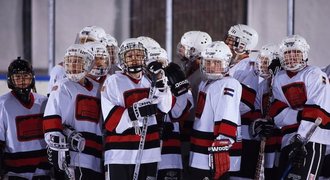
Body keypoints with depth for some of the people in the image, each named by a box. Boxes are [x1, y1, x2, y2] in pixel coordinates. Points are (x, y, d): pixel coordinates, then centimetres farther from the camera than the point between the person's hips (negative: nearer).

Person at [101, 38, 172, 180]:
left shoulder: (151, 81, 10)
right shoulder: (113, 82, -4)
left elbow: (165, 107, -1)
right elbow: (111, 120, -11)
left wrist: (160, 85, -17)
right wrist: (137, 111, -22)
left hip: (148, 153, 5)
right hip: (120, 155, -5)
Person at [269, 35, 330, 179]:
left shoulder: (315, 75, -5)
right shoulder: (279, 80, 13)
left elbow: (315, 111, -15)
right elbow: (277, 114, 2)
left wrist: (300, 138, -23)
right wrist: (300, 115, -16)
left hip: (312, 136, -6)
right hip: (289, 137, 6)